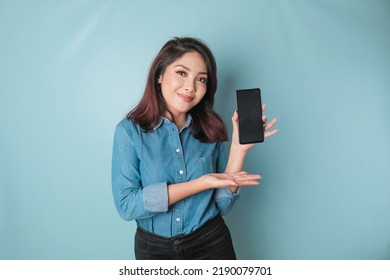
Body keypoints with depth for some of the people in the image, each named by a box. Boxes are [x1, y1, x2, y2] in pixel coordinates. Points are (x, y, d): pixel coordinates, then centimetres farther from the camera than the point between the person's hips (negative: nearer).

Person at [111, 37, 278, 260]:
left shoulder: (211, 129, -6)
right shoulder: (129, 130, -12)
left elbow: (223, 205, -6)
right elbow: (126, 205, -19)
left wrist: (238, 149, -19)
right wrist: (202, 183, -23)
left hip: (211, 243, 2)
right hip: (154, 247, -1)